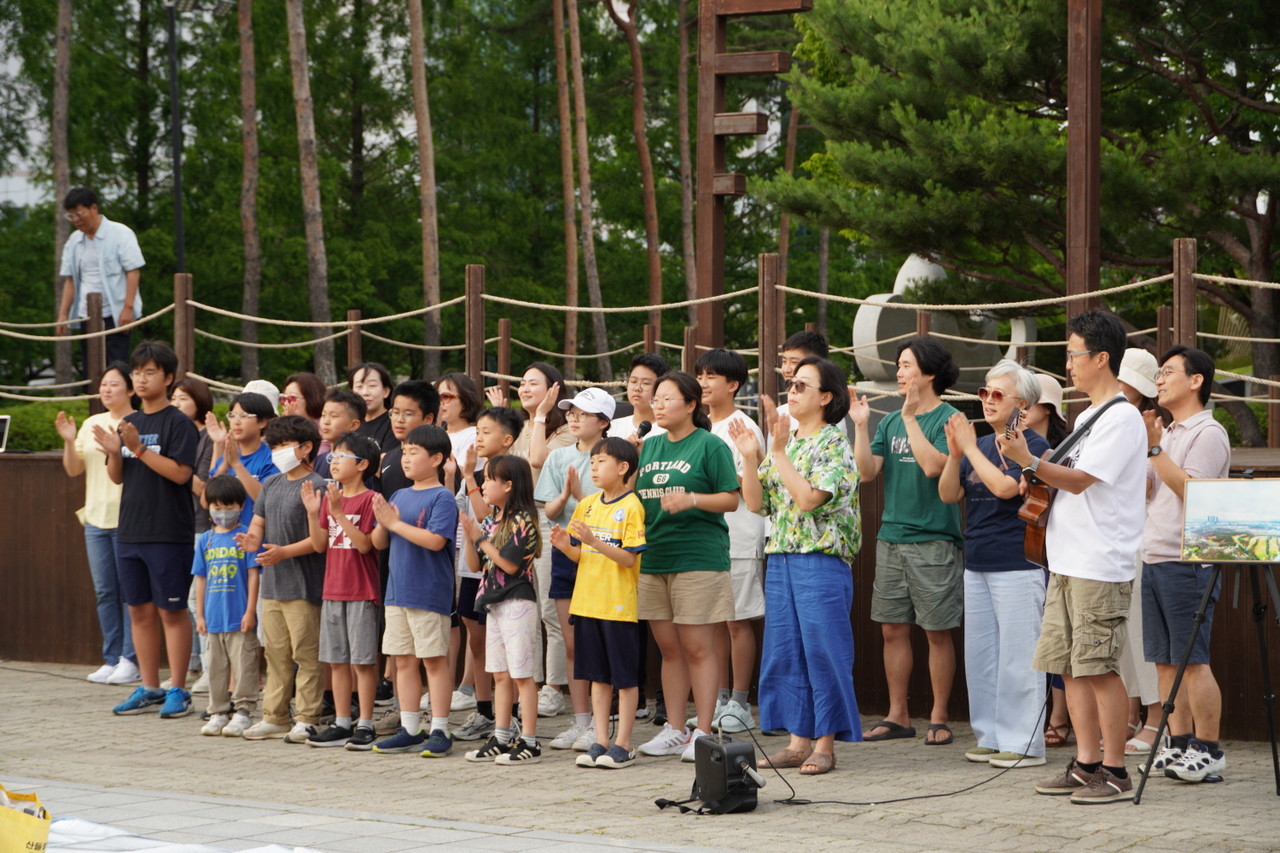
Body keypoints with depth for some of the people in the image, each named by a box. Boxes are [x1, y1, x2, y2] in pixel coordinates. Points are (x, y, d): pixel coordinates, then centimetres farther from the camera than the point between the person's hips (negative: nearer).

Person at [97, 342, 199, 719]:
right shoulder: (129, 423, 13)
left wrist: (139, 448, -21)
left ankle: (178, 690, 5)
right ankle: (149, 688, 18)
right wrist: (113, 453, -6)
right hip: (130, 531, 7)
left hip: (169, 533, -7)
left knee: (171, 610, -1)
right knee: (139, 610, 10)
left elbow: (180, 472, -17)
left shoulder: (178, 423, -7)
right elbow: (118, 477, 15)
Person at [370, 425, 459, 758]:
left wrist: (396, 523, -18)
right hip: (397, 590, 8)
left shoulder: (441, 498, -10)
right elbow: (379, 543, 14)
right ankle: (409, 730, 18)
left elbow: (435, 540, -22)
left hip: (429, 592, -8)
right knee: (403, 659, 11)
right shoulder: (399, 496, 13)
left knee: (434, 659, -1)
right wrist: (382, 522, -7)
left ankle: (440, 731, 5)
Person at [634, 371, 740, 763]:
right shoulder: (649, 446, 15)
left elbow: (731, 499, -6)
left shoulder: (710, 445, -4)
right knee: (669, 647, 10)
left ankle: (703, 732, 2)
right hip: (654, 558, 6)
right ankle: (674, 731, 17)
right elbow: (636, 495, 22)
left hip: (698, 558, -6)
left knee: (697, 647, -3)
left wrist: (691, 499, -20)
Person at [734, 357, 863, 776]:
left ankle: (825, 744, 2)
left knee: (823, 651, -4)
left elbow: (808, 498, -20)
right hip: (780, 556, 7)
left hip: (822, 559, -7)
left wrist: (779, 452, -19)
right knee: (784, 651, 8)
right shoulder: (783, 441, 14)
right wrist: (750, 458, -4)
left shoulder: (834, 444, -7)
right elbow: (756, 502, 10)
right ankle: (798, 739, 15)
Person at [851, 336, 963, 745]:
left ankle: (939, 718, 7)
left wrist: (911, 417, -17)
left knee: (937, 631, 0)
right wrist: (861, 425, -2)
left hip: (933, 540, -6)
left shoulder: (947, 419, -5)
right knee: (892, 629, 8)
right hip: (891, 538, 6)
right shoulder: (890, 422, 13)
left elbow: (933, 466, -20)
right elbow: (868, 471, 5)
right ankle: (898, 715, 16)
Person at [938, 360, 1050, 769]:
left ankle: (1024, 743, -1)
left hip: (1017, 566, -8)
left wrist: (970, 448, -13)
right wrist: (955, 454, -5)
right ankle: (991, 737, 18)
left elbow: (1005, 487, -21)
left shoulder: (1034, 446, -7)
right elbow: (948, 494, 11)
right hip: (977, 565, 8)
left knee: (1016, 657, -6)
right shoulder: (982, 445, 14)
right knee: (979, 655, 10)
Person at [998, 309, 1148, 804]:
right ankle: (1086, 764, 15)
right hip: (1067, 560, 10)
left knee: (1099, 667, -8)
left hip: (1101, 566, -10)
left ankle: (1115, 772, -3)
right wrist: (1040, 485, 9)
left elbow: (1080, 479, -19)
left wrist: (1029, 462, -28)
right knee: (1070, 665, 9)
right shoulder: (1087, 417, 19)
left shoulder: (1121, 418, -11)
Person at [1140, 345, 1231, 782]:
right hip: (1154, 560, 9)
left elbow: (1191, 490, -18)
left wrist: (1154, 448, -18)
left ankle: (1208, 750, -5)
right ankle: (1178, 744, 13)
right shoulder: (1167, 434, 20)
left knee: (1192, 660, -8)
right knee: (1165, 660, 8)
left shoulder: (1208, 434, -7)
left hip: (1187, 562, -9)